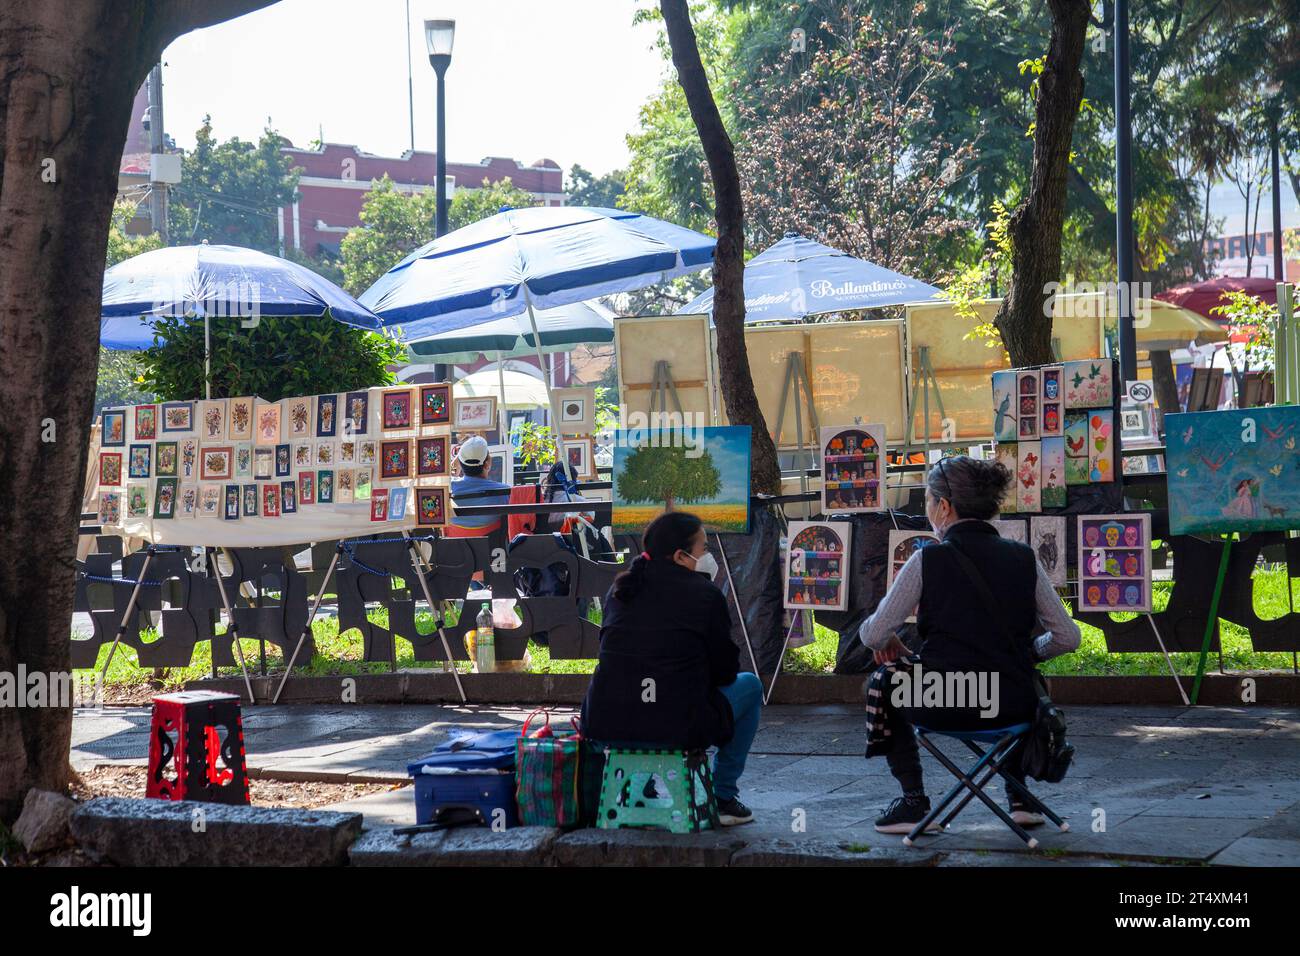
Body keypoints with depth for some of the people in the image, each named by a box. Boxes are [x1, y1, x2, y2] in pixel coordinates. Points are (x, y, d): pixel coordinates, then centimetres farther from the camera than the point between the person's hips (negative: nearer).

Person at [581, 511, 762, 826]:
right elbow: (725, 671, 3)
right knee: (749, 685, 21)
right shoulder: (704, 594, -3)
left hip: (606, 727, 5)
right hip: (678, 728, -5)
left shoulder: (620, 590, 12)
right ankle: (723, 797, 20)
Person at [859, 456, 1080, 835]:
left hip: (943, 709, -4)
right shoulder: (1024, 558, 2)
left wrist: (890, 644, 17)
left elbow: (874, 636, -6)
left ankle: (914, 800, 18)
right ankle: (1019, 796, 30)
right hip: (1013, 712, 4)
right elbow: (1067, 638, 3)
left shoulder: (927, 560, -8)